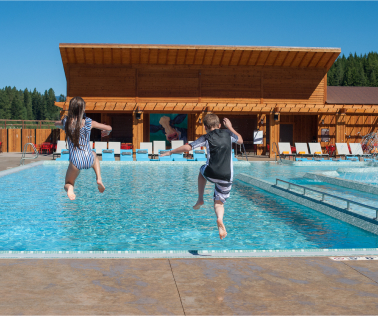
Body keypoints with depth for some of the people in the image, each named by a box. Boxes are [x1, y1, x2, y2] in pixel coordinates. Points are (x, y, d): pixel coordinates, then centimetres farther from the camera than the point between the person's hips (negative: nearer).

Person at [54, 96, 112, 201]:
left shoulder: (65, 122, -3)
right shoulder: (89, 122, -6)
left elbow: (56, 123, 22)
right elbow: (109, 128, 5)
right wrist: (106, 132, 28)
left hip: (75, 162, 0)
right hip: (89, 160, 1)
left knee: (68, 184, 23)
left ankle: (70, 188, -15)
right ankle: (99, 179, 19)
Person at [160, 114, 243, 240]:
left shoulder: (206, 138, 5)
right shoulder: (228, 133, 12)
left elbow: (188, 147, 1)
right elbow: (240, 140, 31)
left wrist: (170, 152, 13)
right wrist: (230, 127, 39)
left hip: (211, 174, -1)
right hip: (226, 177, 1)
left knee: (202, 171, 36)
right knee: (219, 202, 13)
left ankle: (200, 200, 31)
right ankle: (220, 219, -22)